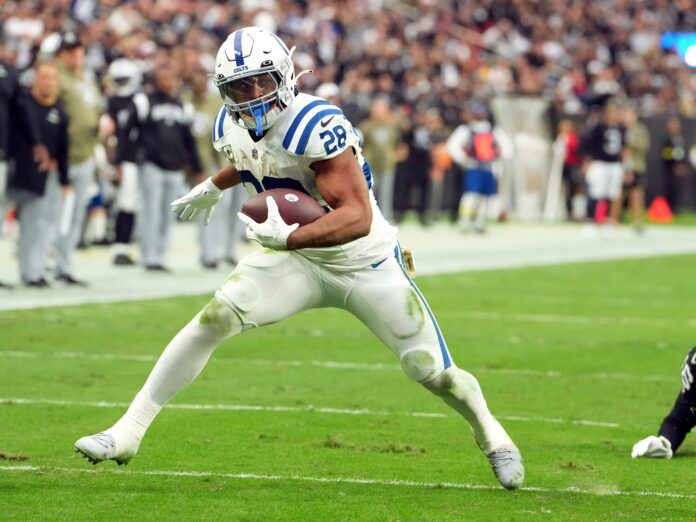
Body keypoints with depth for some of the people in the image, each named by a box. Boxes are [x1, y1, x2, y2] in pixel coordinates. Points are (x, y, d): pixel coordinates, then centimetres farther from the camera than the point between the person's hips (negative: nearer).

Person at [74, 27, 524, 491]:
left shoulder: (317, 126, -31)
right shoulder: (232, 127, -7)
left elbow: (358, 217, -38)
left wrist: (289, 238, -49)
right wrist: (214, 187, 27)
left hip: (367, 263, -5)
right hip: (297, 260, 5)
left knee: (434, 373, -2)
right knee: (214, 318, -15)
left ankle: (491, 436, 32)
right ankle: (128, 432, -11)